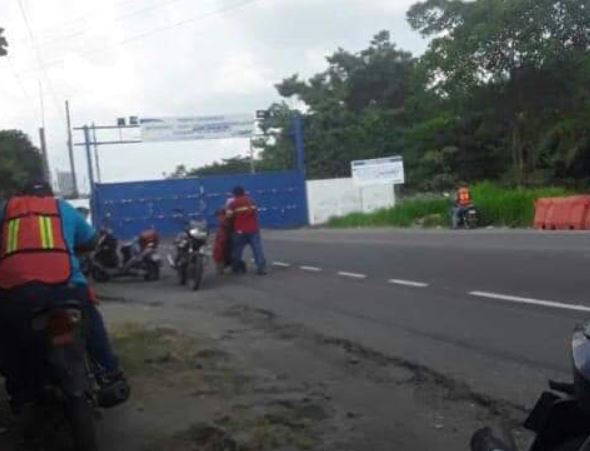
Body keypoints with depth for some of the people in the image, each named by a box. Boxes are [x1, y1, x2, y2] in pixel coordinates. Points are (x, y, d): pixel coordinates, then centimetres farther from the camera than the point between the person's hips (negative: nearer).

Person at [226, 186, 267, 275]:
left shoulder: (233, 203, -1)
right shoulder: (250, 201, 12)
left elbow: (228, 215, -9)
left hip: (240, 231, -2)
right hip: (253, 229, 2)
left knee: (237, 251, 12)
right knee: (258, 249, -2)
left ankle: (236, 269, 19)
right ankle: (261, 268, -8)